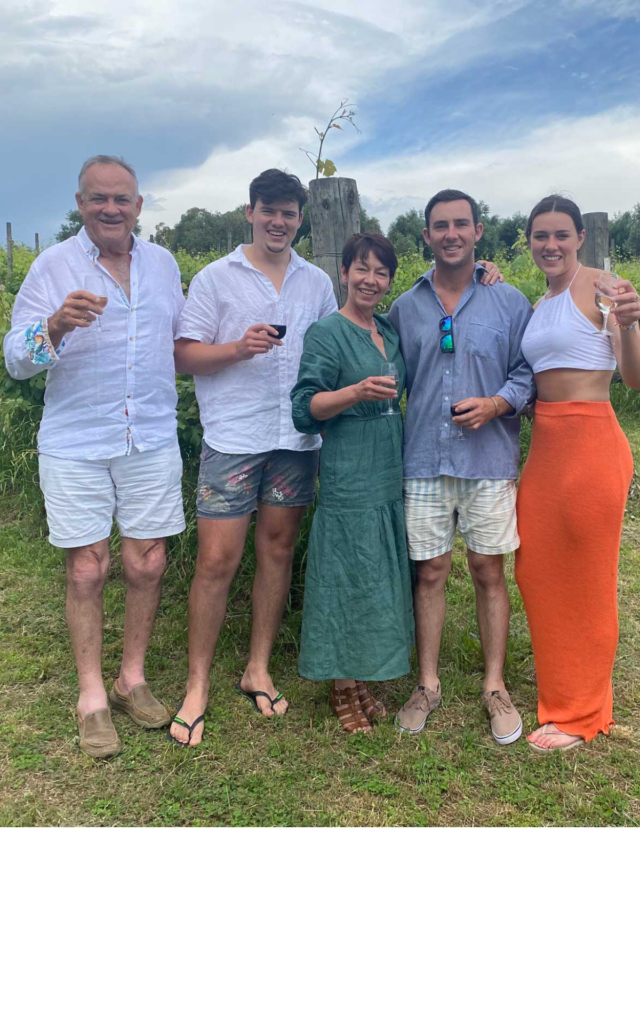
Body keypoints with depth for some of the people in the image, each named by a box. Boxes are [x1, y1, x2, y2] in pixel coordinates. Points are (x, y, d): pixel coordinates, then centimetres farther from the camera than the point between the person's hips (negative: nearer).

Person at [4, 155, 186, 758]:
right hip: (75, 444, -3)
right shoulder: (53, 266, 0)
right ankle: (91, 696, 16)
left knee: (147, 564, 5)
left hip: (152, 440, 3)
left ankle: (132, 679, 23)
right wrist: (56, 325, -25)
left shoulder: (162, 262, 11)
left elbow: (181, 337, 25)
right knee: (86, 569, 1)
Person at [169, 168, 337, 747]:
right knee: (218, 559, -5)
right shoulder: (216, 279, 4)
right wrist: (240, 348, -17)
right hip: (233, 438, -4)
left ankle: (259, 670, 23)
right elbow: (185, 356, -1)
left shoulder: (318, 283, 15)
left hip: (298, 438, 4)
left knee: (278, 550, 9)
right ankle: (198, 686, 8)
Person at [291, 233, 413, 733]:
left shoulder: (391, 330, 12)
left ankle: (365, 682, 26)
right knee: (349, 577, -1)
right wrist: (358, 392, -27)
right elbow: (305, 409, -10)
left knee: (381, 577, 12)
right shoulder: (327, 333, -6)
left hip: (391, 474, 7)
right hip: (349, 479, -7)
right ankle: (343, 691, 15)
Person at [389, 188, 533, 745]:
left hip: (489, 459, -1)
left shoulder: (509, 301, 4)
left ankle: (496, 687, 19)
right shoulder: (405, 308, 10)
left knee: (489, 572, 5)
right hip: (424, 461, 2)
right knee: (429, 572, 6)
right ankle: (428, 685, 21)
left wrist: (496, 404, -14)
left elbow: (528, 372, 5)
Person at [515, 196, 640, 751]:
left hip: (592, 446, -8)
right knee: (536, 572, 14)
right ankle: (561, 692, 34)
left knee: (585, 582, 4)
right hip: (544, 448, 8)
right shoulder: (539, 304, 15)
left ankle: (581, 714, 21)